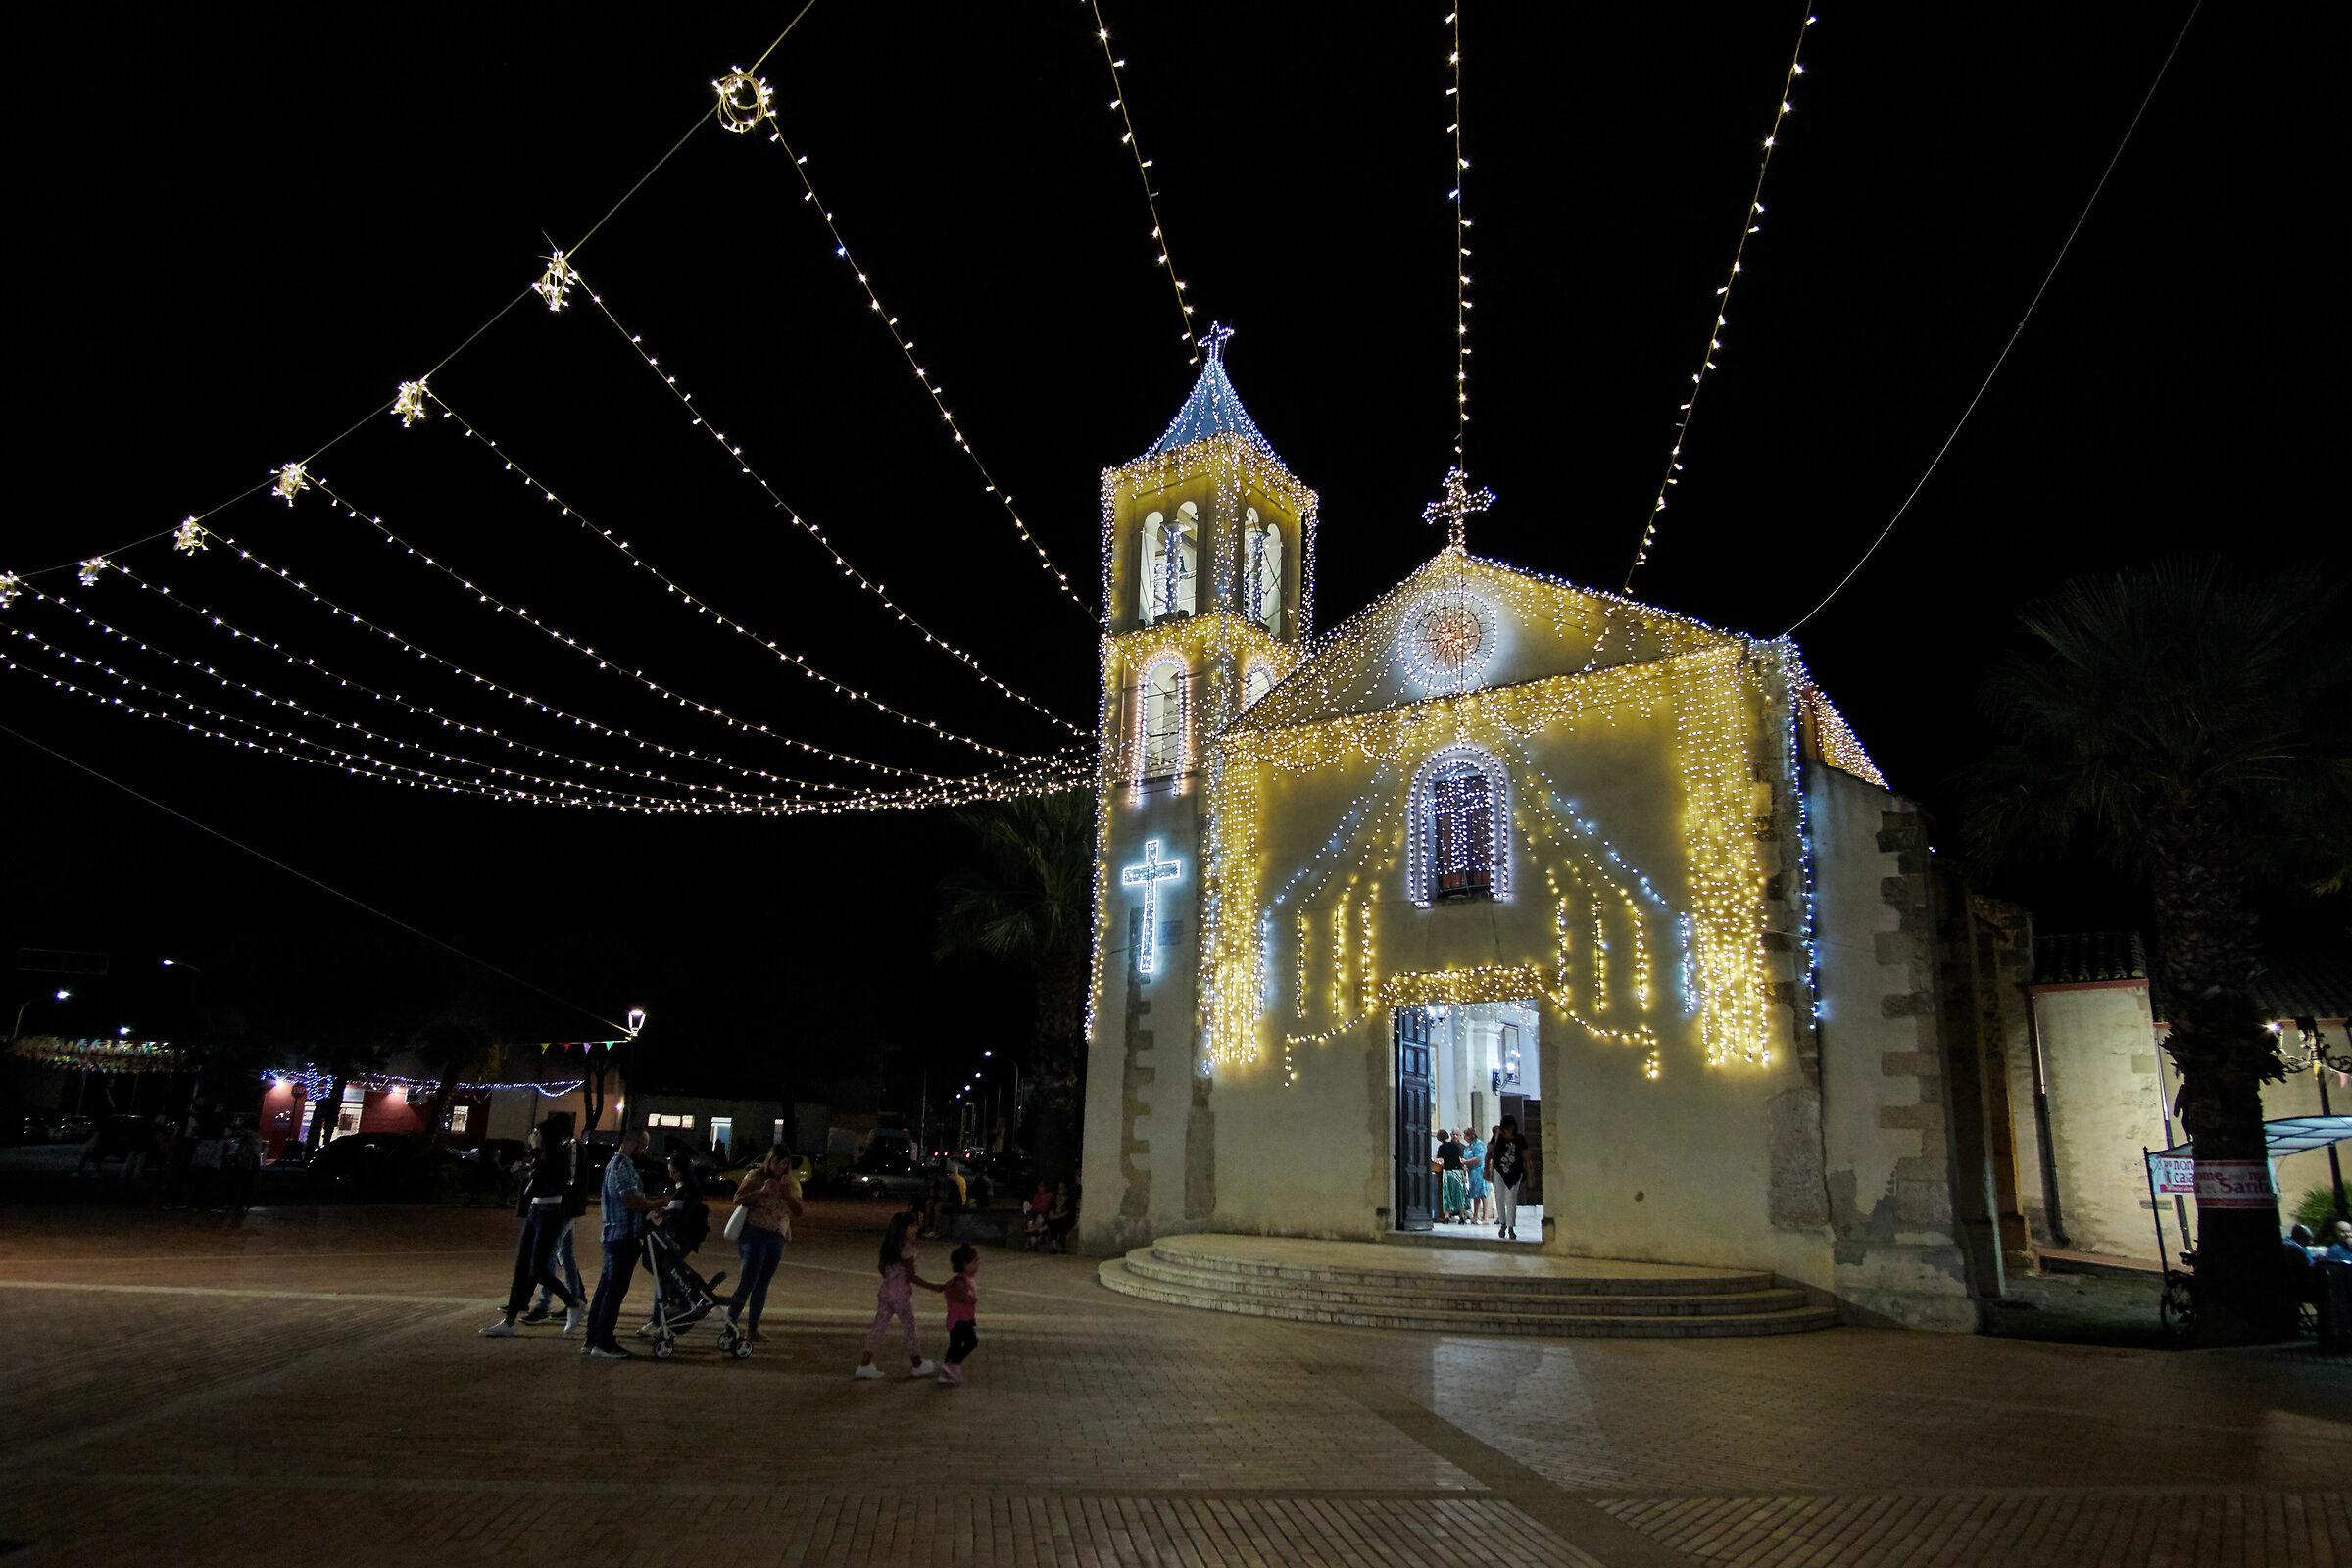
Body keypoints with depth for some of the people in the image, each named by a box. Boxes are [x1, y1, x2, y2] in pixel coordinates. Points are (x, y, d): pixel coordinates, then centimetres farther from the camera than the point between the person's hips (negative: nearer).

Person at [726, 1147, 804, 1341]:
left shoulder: (792, 1184, 12)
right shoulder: (755, 1176, 1)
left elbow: (797, 1212, 5)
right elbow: (738, 1200, -9)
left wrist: (788, 1194, -11)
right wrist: (762, 1191, -19)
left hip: (777, 1238, 5)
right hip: (754, 1233, -4)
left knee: (762, 1284, 7)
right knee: (748, 1280, -12)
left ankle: (752, 1328, 12)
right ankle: (730, 1322, -4)